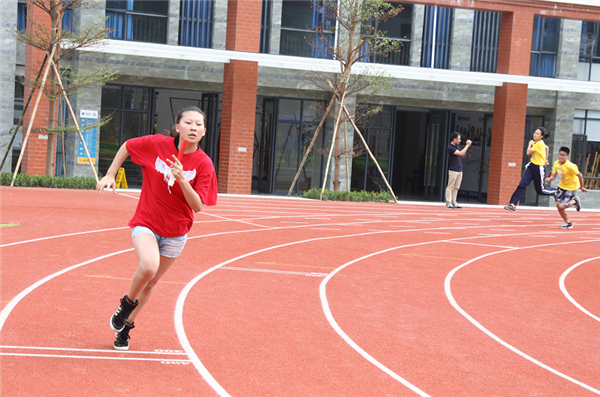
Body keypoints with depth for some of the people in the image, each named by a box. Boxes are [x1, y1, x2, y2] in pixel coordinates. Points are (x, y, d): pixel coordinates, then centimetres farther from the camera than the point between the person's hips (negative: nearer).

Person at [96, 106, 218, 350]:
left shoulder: (204, 164, -13)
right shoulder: (157, 144, -13)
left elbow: (198, 206, -18)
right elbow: (127, 146, 6)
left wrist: (181, 178, -31)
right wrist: (110, 175, 1)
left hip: (175, 232, 2)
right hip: (146, 222, -2)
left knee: (150, 283, 14)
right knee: (148, 266, -30)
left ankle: (125, 326, 38)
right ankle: (127, 302, 1)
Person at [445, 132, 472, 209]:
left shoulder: (457, 146, 16)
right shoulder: (450, 148, -13)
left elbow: (462, 155, 19)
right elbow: (460, 153, -20)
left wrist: (467, 146, 8)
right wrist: (467, 145, -10)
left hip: (459, 170, 8)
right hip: (453, 170, -8)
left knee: (456, 188, 8)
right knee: (450, 187, -6)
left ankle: (454, 203, 11)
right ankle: (448, 203, -6)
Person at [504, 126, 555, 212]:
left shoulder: (540, 144, -20)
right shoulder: (536, 142, 6)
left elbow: (528, 153, -17)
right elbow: (546, 147, 25)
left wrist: (530, 144, -3)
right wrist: (546, 159, 26)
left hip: (539, 168, -8)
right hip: (531, 166, 8)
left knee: (540, 190, 5)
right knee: (522, 184, -7)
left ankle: (556, 192, 32)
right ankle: (512, 204, -11)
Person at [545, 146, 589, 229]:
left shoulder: (569, 166, -27)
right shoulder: (556, 163, -6)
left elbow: (580, 175, -20)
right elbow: (553, 176, -1)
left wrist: (582, 187, -11)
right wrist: (549, 179, -24)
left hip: (571, 187, -7)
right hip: (562, 186, 7)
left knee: (561, 206, -15)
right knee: (558, 205, 0)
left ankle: (575, 201, 14)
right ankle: (568, 223, 20)